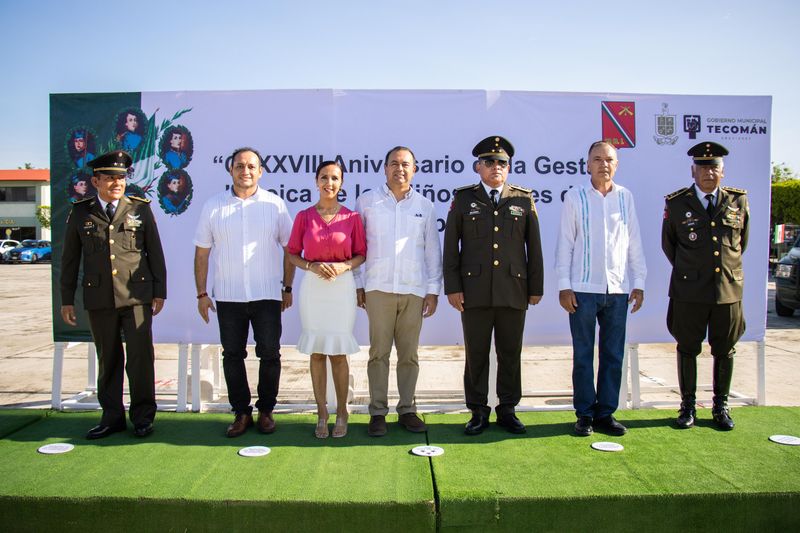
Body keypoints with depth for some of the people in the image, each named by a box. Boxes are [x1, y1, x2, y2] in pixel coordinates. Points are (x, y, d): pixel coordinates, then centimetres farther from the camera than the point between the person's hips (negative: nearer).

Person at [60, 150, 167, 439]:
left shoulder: (140, 209, 6)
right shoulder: (80, 213, 8)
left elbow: (155, 253, 7)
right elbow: (69, 259, 11)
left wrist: (159, 292, 2)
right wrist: (67, 299, 9)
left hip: (136, 296, -1)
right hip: (98, 299, 2)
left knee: (140, 357, -2)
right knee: (108, 360, 9)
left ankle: (142, 416, 12)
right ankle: (112, 416, 22)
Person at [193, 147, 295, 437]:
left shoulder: (275, 204, 0)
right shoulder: (213, 206, 4)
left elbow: (289, 248, 5)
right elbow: (202, 253, 5)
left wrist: (287, 288, 2)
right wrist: (201, 293, 1)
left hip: (267, 295, -1)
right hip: (227, 296, 2)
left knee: (269, 355, 4)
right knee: (232, 356, 9)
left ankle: (266, 410, 20)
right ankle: (241, 412, 22)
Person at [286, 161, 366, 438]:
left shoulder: (352, 217, 2)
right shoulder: (304, 216, 4)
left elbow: (361, 254, 6)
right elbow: (292, 254, 7)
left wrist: (344, 266, -13)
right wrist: (312, 266, -11)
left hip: (342, 287, -1)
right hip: (312, 288, 1)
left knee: (338, 352, 1)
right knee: (316, 352, 6)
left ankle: (341, 413, 17)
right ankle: (322, 413, 19)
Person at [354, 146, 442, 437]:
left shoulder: (424, 206, 11)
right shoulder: (367, 201, 5)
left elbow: (433, 250, 11)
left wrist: (433, 290, 6)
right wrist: (357, 284, 2)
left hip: (414, 290, 2)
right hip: (378, 288, -2)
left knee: (409, 354, 6)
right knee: (379, 352, 0)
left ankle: (407, 410, 16)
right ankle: (378, 412, 8)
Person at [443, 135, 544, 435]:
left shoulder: (524, 200, 9)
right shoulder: (463, 199, 7)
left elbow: (534, 247, 9)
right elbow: (450, 245, 4)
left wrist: (536, 287, 5)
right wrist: (452, 287, -2)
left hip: (514, 291, 1)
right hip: (475, 292, -1)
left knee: (510, 353, 8)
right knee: (476, 354, 5)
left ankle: (507, 410, 21)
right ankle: (478, 412, 17)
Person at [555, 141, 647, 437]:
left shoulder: (625, 197, 8)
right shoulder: (575, 197, 1)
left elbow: (634, 243, 10)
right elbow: (565, 243, 0)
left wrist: (638, 283, 7)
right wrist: (564, 286, -5)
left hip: (618, 289, 3)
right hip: (583, 289, -2)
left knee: (614, 355, 7)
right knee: (583, 355, 4)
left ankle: (606, 412, 19)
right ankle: (585, 414, 15)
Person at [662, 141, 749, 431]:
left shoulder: (738, 201, 4)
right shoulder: (676, 203, -1)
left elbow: (742, 242, 18)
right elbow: (668, 244, 11)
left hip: (729, 288, 2)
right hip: (689, 291, -1)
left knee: (724, 350, 10)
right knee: (688, 348, 7)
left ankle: (721, 406, 24)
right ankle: (688, 405, 20)